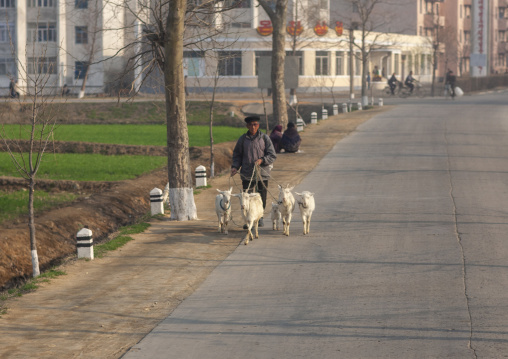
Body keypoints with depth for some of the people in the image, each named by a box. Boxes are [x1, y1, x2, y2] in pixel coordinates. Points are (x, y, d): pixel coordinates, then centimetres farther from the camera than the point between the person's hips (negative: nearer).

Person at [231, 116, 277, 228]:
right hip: (247, 173, 1)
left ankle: (260, 218, 18)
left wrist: (261, 160, -14)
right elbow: (237, 155, 15)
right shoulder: (243, 139, 6)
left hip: (262, 172, -1)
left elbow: (272, 155, 2)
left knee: (262, 196, 3)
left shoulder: (264, 138, 2)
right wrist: (235, 166, -1)